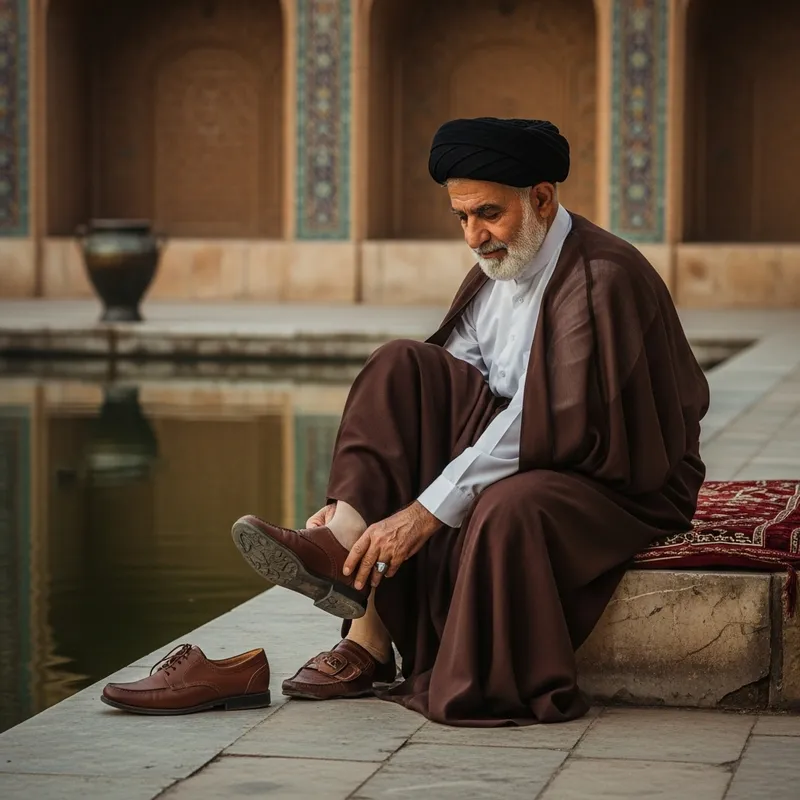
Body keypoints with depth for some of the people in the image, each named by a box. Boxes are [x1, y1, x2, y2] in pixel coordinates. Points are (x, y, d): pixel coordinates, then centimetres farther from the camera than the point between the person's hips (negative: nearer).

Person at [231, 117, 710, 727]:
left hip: (622, 484, -8)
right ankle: (346, 536, -24)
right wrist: (354, 501, -9)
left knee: (508, 505, -40)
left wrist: (426, 512, -30)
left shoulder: (600, 279, -21)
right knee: (404, 367, -8)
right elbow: (441, 403, 4)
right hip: (527, 454, 8)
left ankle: (492, 689, -22)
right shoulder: (496, 272, 7)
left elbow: (545, 425, -28)